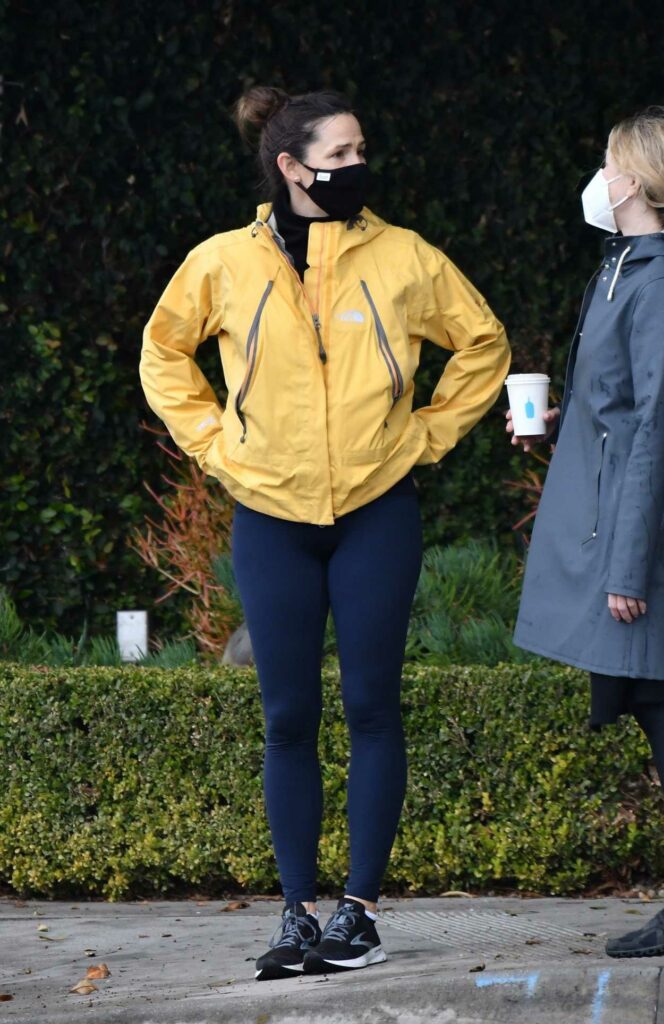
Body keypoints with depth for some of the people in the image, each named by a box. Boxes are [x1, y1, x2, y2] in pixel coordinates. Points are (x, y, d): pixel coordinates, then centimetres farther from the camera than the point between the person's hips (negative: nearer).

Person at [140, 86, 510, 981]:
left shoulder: (403, 260, -2)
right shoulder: (223, 264, -1)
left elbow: (484, 344, 11)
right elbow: (164, 351, 15)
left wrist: (427, 434, 4)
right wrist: (213, 442, 5)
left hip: (377, 514, 0)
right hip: (272, 519, 0)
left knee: (371, 707, 0)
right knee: (289, 718, 2)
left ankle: (361, 908, 6)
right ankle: (298, 915, 7)